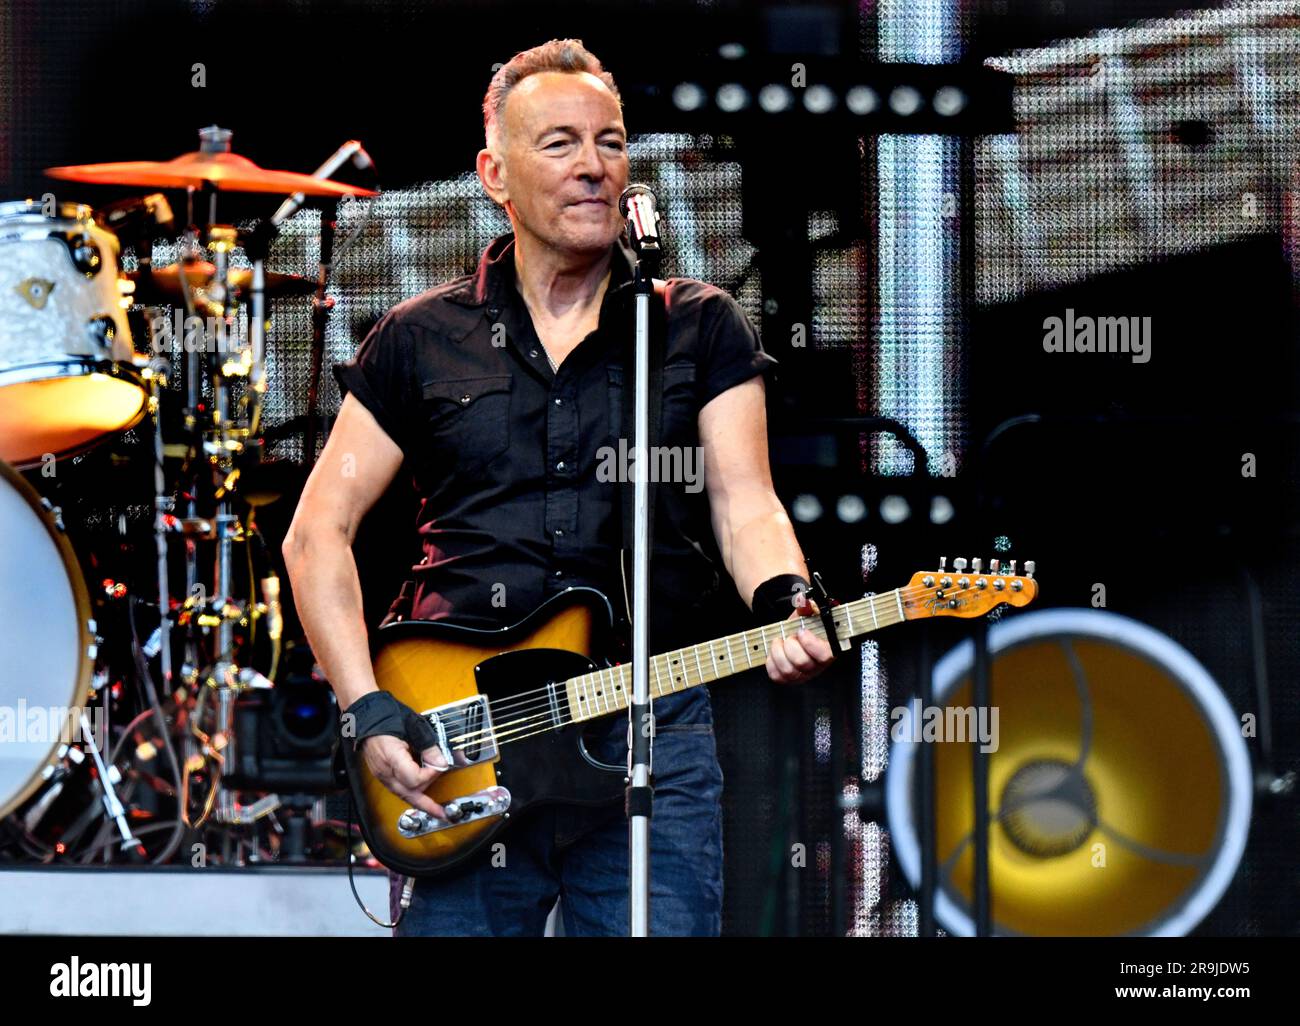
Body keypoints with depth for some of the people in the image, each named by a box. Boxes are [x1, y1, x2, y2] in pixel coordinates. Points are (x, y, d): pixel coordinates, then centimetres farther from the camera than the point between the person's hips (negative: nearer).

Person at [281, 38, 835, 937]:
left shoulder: (701, 329, 10)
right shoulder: (421, 341, 9)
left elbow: (745, 503, 0)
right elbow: (318, 533, 8)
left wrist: (784, 606, -23)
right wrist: (370, 710, -5)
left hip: (654, 733, 0)